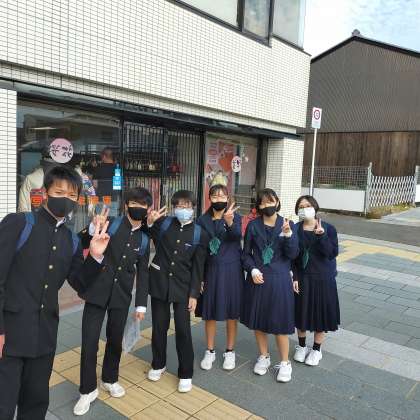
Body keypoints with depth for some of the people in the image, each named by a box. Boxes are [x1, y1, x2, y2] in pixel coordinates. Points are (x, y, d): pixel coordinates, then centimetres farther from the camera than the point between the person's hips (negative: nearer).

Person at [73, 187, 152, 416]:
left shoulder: (144, 238, 2)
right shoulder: (111, 224, -7)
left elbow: (142, 273, 6)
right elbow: (81, 244, -11)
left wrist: (141, 304, 3)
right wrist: (93, 229, -31)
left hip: (121, 295, 3)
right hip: (97, 291, -2)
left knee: (115, 340, 15)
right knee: (89, 342, 1)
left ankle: (110, 379, 40)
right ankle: (88, 390, 22)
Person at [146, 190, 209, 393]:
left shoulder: (199, 234, -6)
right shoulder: (164, 223, -4)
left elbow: (198, 267, -3)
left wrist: (194, 294, -6)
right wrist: (150, 222, -10)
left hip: (182, 286, -2)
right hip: (159, 282, 2)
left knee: (183, 330, 2)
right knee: (159, 327, 13)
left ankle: (186, 373, 20)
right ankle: (158, 364, 35)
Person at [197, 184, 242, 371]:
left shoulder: (235, 217, -4)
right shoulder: (203, 220, 1)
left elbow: (237, 236, -26)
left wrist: (229, 222, -46)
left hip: (231, 269, -1)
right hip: (210, 270, 2)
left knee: (231, 312, 8)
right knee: (210, 312, 9)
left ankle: (229, 351, 26)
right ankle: (210, 351, 27)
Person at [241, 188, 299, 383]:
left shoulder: (287, 224, -3)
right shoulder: (253, 225, 0)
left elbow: (293, 254, -9)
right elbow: (246, 253, 5)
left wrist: (289, 234, -23)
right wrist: (253, 270, -11)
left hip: (279, 279, -2)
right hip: (257, 279, 2)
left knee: (280, 322, 4)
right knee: (257, 319, 13)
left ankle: (285, 362, 24)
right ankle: (264, 356, 34)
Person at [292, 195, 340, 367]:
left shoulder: (328, 229, -7)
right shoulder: (295, 230, -4)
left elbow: (332, 253, -16)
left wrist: (321, 235, -28)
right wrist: (294, 278, -9)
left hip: (323, 278, -1)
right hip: (302, 278, 1)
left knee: (320, 313, 9)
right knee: (301, 312, 11)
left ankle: (317, 349, 30)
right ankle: (301, 346, 34)